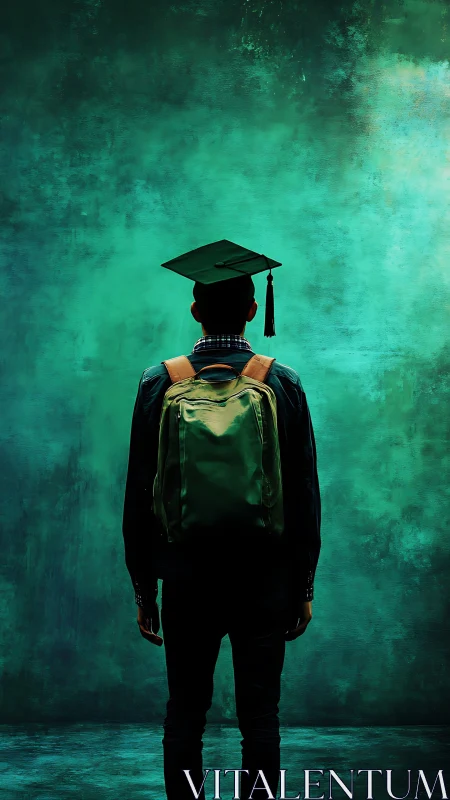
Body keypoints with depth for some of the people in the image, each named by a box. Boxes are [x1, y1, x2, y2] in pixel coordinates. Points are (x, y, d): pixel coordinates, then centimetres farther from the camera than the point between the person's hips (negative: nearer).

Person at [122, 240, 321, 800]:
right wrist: (304, 588, 6)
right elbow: (305, 497, -3)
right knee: (259, 718, 8)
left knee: (185, 715, 13)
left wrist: (143, 588, 7)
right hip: (267, 585, 0)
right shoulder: (283, 384, -5)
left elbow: (138, 497, -2)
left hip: (187, 582, 1)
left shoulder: (159, 385, -4)